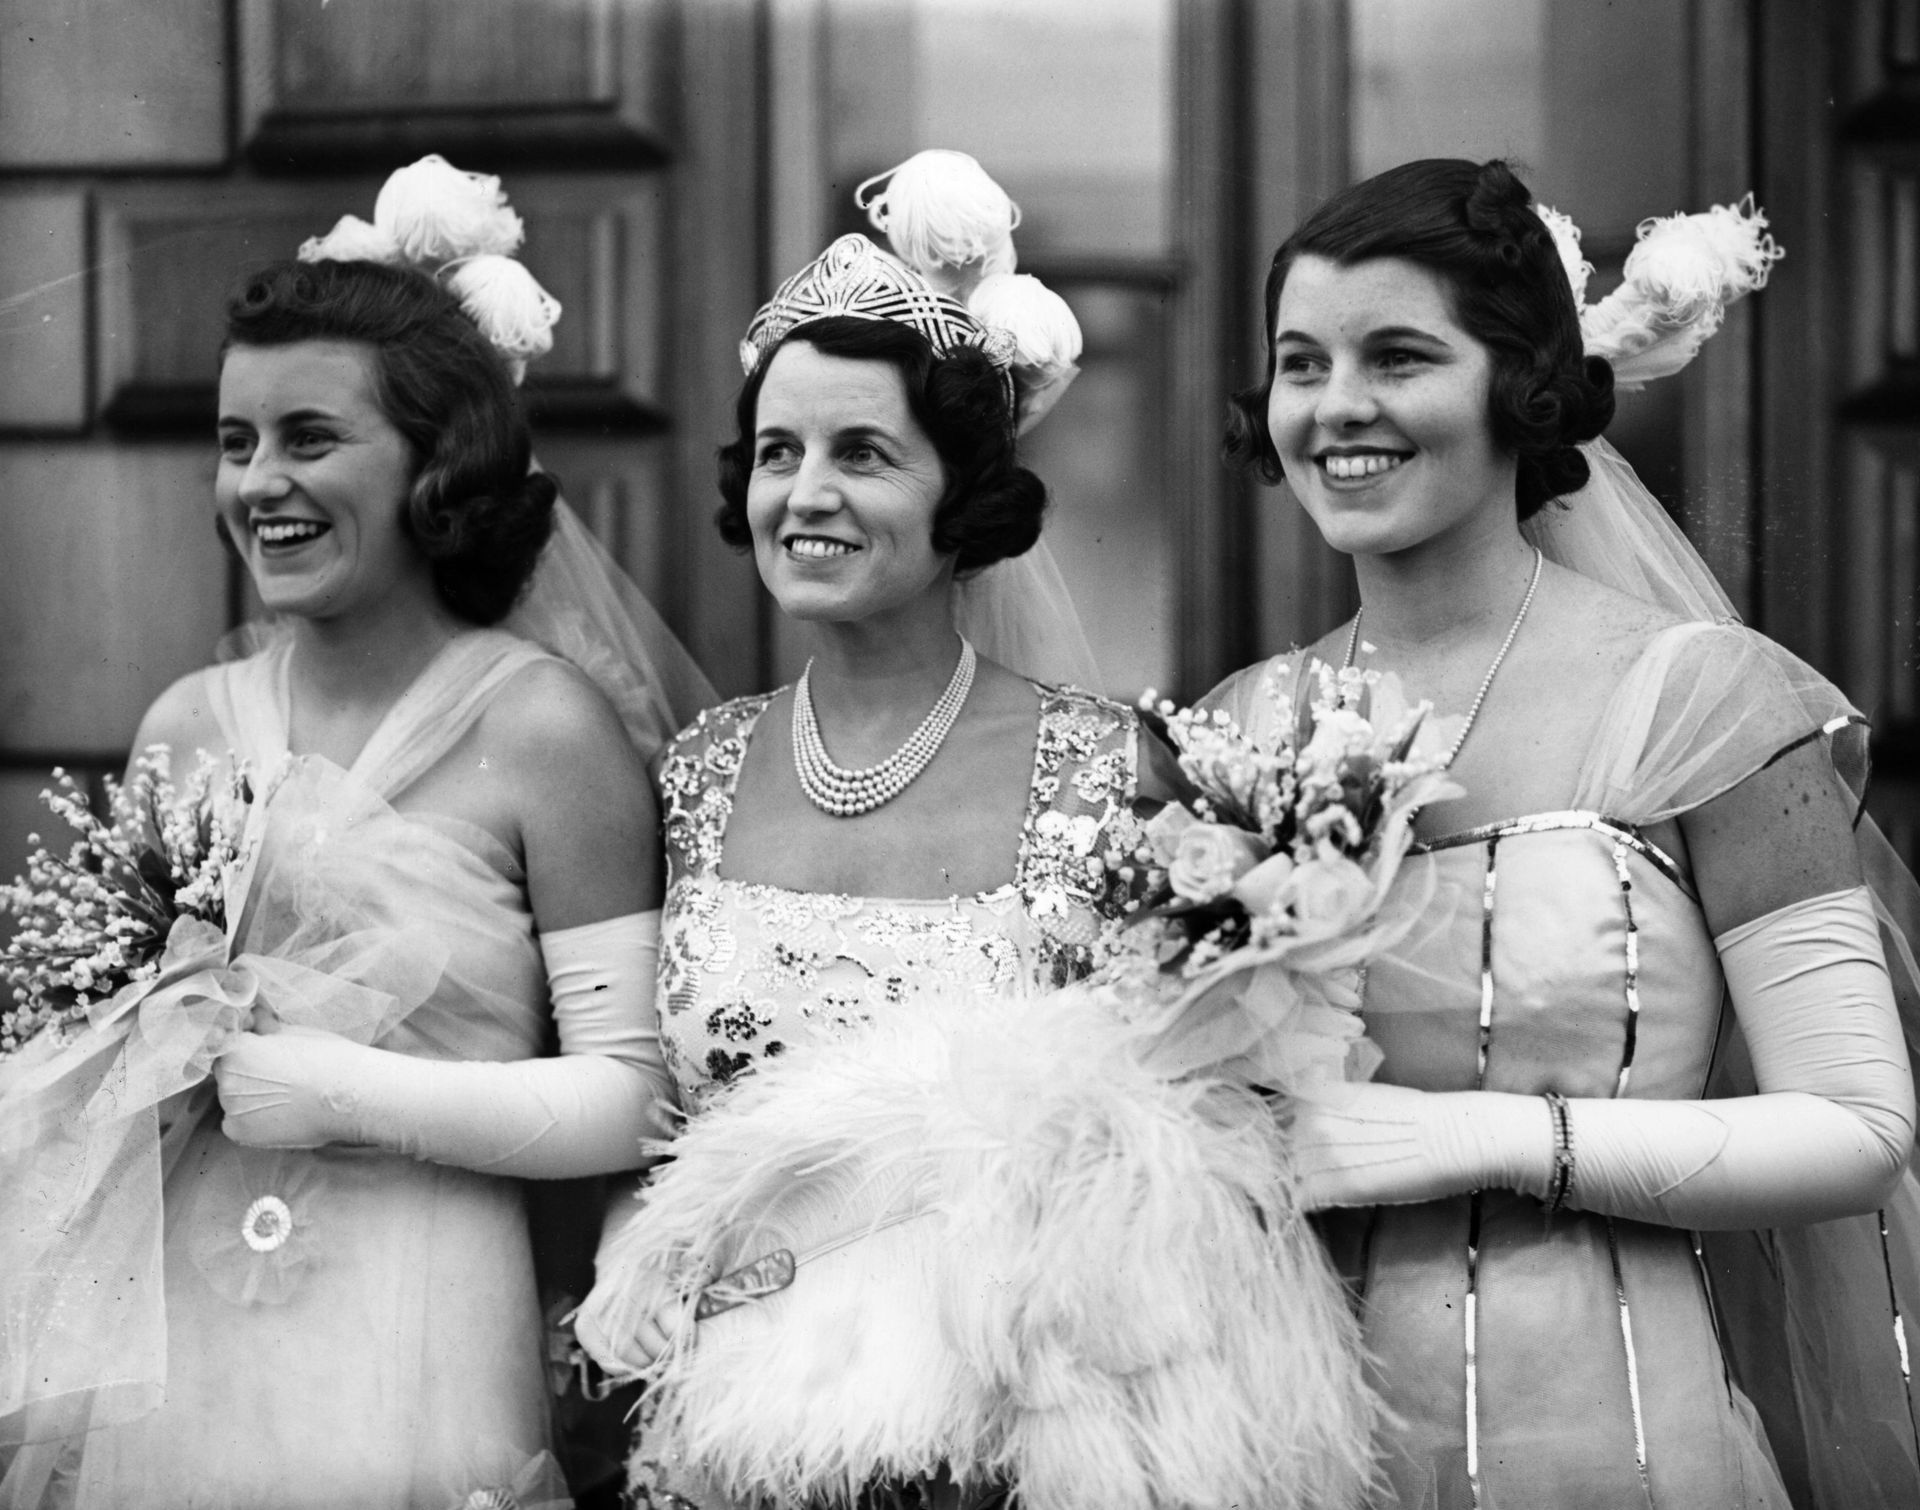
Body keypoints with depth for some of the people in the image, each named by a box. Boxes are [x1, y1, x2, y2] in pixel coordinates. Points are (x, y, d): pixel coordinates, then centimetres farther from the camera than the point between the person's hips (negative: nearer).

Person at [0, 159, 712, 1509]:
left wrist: (351, 1095, -14)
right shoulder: (188, 725, 7)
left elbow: (635, 1097, -11)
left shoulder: (542, 730, -7)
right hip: (159, 1346, 4)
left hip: (406, 1355, -4)